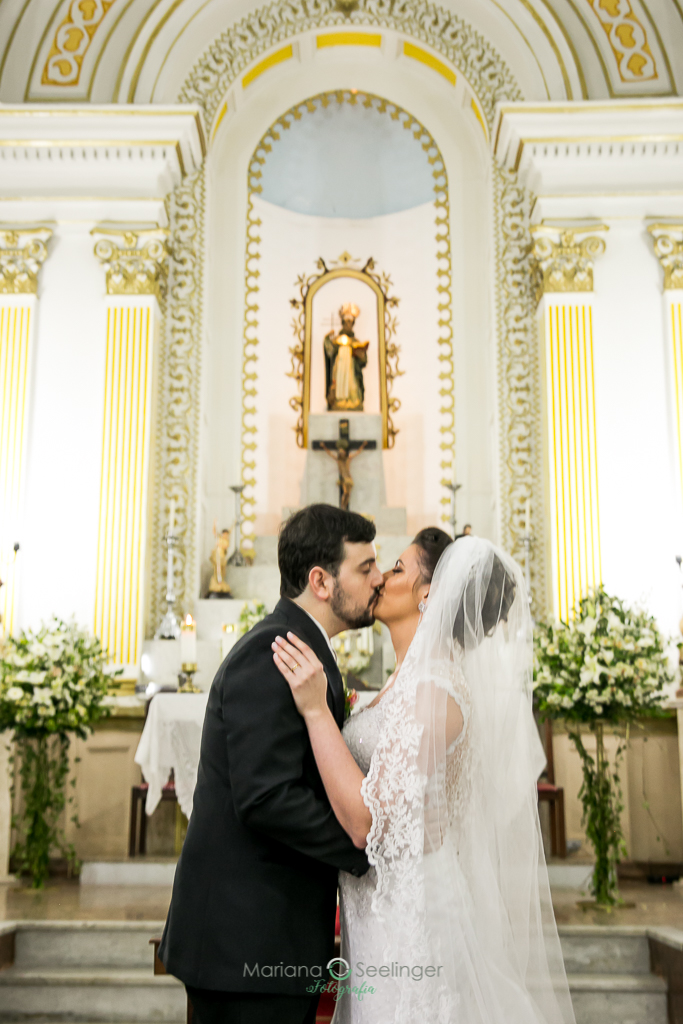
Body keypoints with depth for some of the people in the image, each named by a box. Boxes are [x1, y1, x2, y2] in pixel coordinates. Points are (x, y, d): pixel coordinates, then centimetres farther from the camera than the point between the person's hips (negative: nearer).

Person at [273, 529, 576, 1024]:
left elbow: (367, 824, -26)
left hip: (408, 911, -9)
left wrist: (316, 709, -26)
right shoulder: (412, 682, 9)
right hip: (394, 908, 9)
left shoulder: (432, 692, -22)